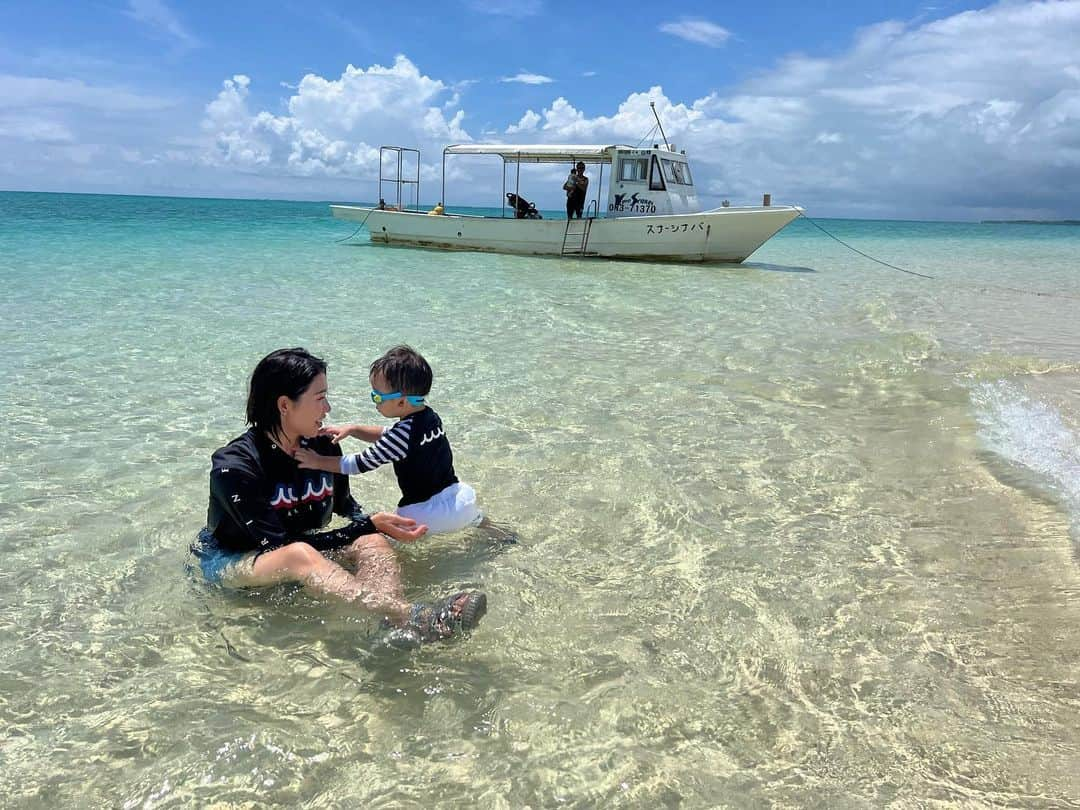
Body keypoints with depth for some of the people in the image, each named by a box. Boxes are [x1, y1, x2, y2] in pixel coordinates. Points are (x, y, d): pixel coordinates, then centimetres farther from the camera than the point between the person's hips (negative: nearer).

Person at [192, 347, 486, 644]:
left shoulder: (324, 447, -5)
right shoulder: (234, 466, -23)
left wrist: (372, 525, -10)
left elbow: (345, 506, 12)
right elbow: (280, 545, -26)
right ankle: (407, 616, -60)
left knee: (372, 542, -23)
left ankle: (400, 626, -54)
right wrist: (371, 524, -28)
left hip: (297, 561, 6)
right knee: (300, 554, -39)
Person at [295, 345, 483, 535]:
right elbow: (386, 435, 17)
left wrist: (317, 461, -5)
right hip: (461, 500, 9)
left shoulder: (403, 434, -22)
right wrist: (352, 429, 9)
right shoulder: (430, 416, 1)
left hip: (423, 512, -8)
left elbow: (360, 464, -14)